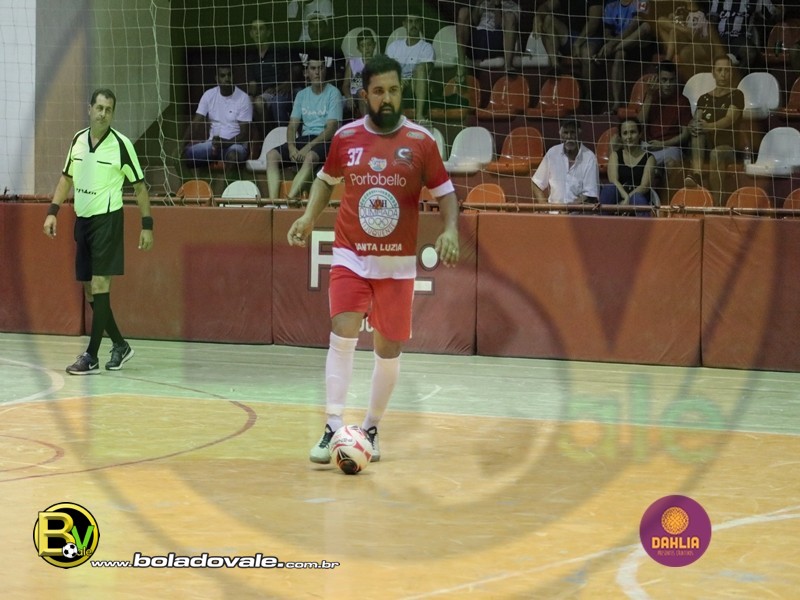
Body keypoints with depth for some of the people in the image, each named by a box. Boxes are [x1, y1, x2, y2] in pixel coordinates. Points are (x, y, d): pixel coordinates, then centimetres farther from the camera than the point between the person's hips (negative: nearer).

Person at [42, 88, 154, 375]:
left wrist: (147, 224, -6)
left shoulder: (121, 145, -8)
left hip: (107, 219, -6)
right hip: (82, 219, 6)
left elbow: (139, 186, -3)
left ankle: (91, 357, -11)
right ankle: (120, 345, 24)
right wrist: (53, 212, 7)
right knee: (89, 290, 9)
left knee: (99, 284, -12)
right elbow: (67, 178, 16)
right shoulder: (78, 140, 6)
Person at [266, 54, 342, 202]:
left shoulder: (333, 93, -3)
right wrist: (292, 147, -11)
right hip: (304, 138, 6)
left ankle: (290, 199, -48)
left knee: (310, 157, -39)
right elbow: (292, 125, 10)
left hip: (325, 140, -6)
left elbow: (331, 128, -11)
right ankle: (273, 200, -30)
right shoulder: (302, 95, 14)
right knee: (272, 155, -16)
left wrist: (308, 147, -20)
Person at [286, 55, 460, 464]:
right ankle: (333, 429, -13)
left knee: (389, 348, 5)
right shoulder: (346, 137, 0)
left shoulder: (421, 141, -4)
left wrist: (450, 231, -15)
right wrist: (309, 217, 1)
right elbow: (327, 179, 16)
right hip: (350, 256, 0)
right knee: (342, 335, -16)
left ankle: (371, 428, 22)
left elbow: (444, 192, 2)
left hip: (397, 263, 0)